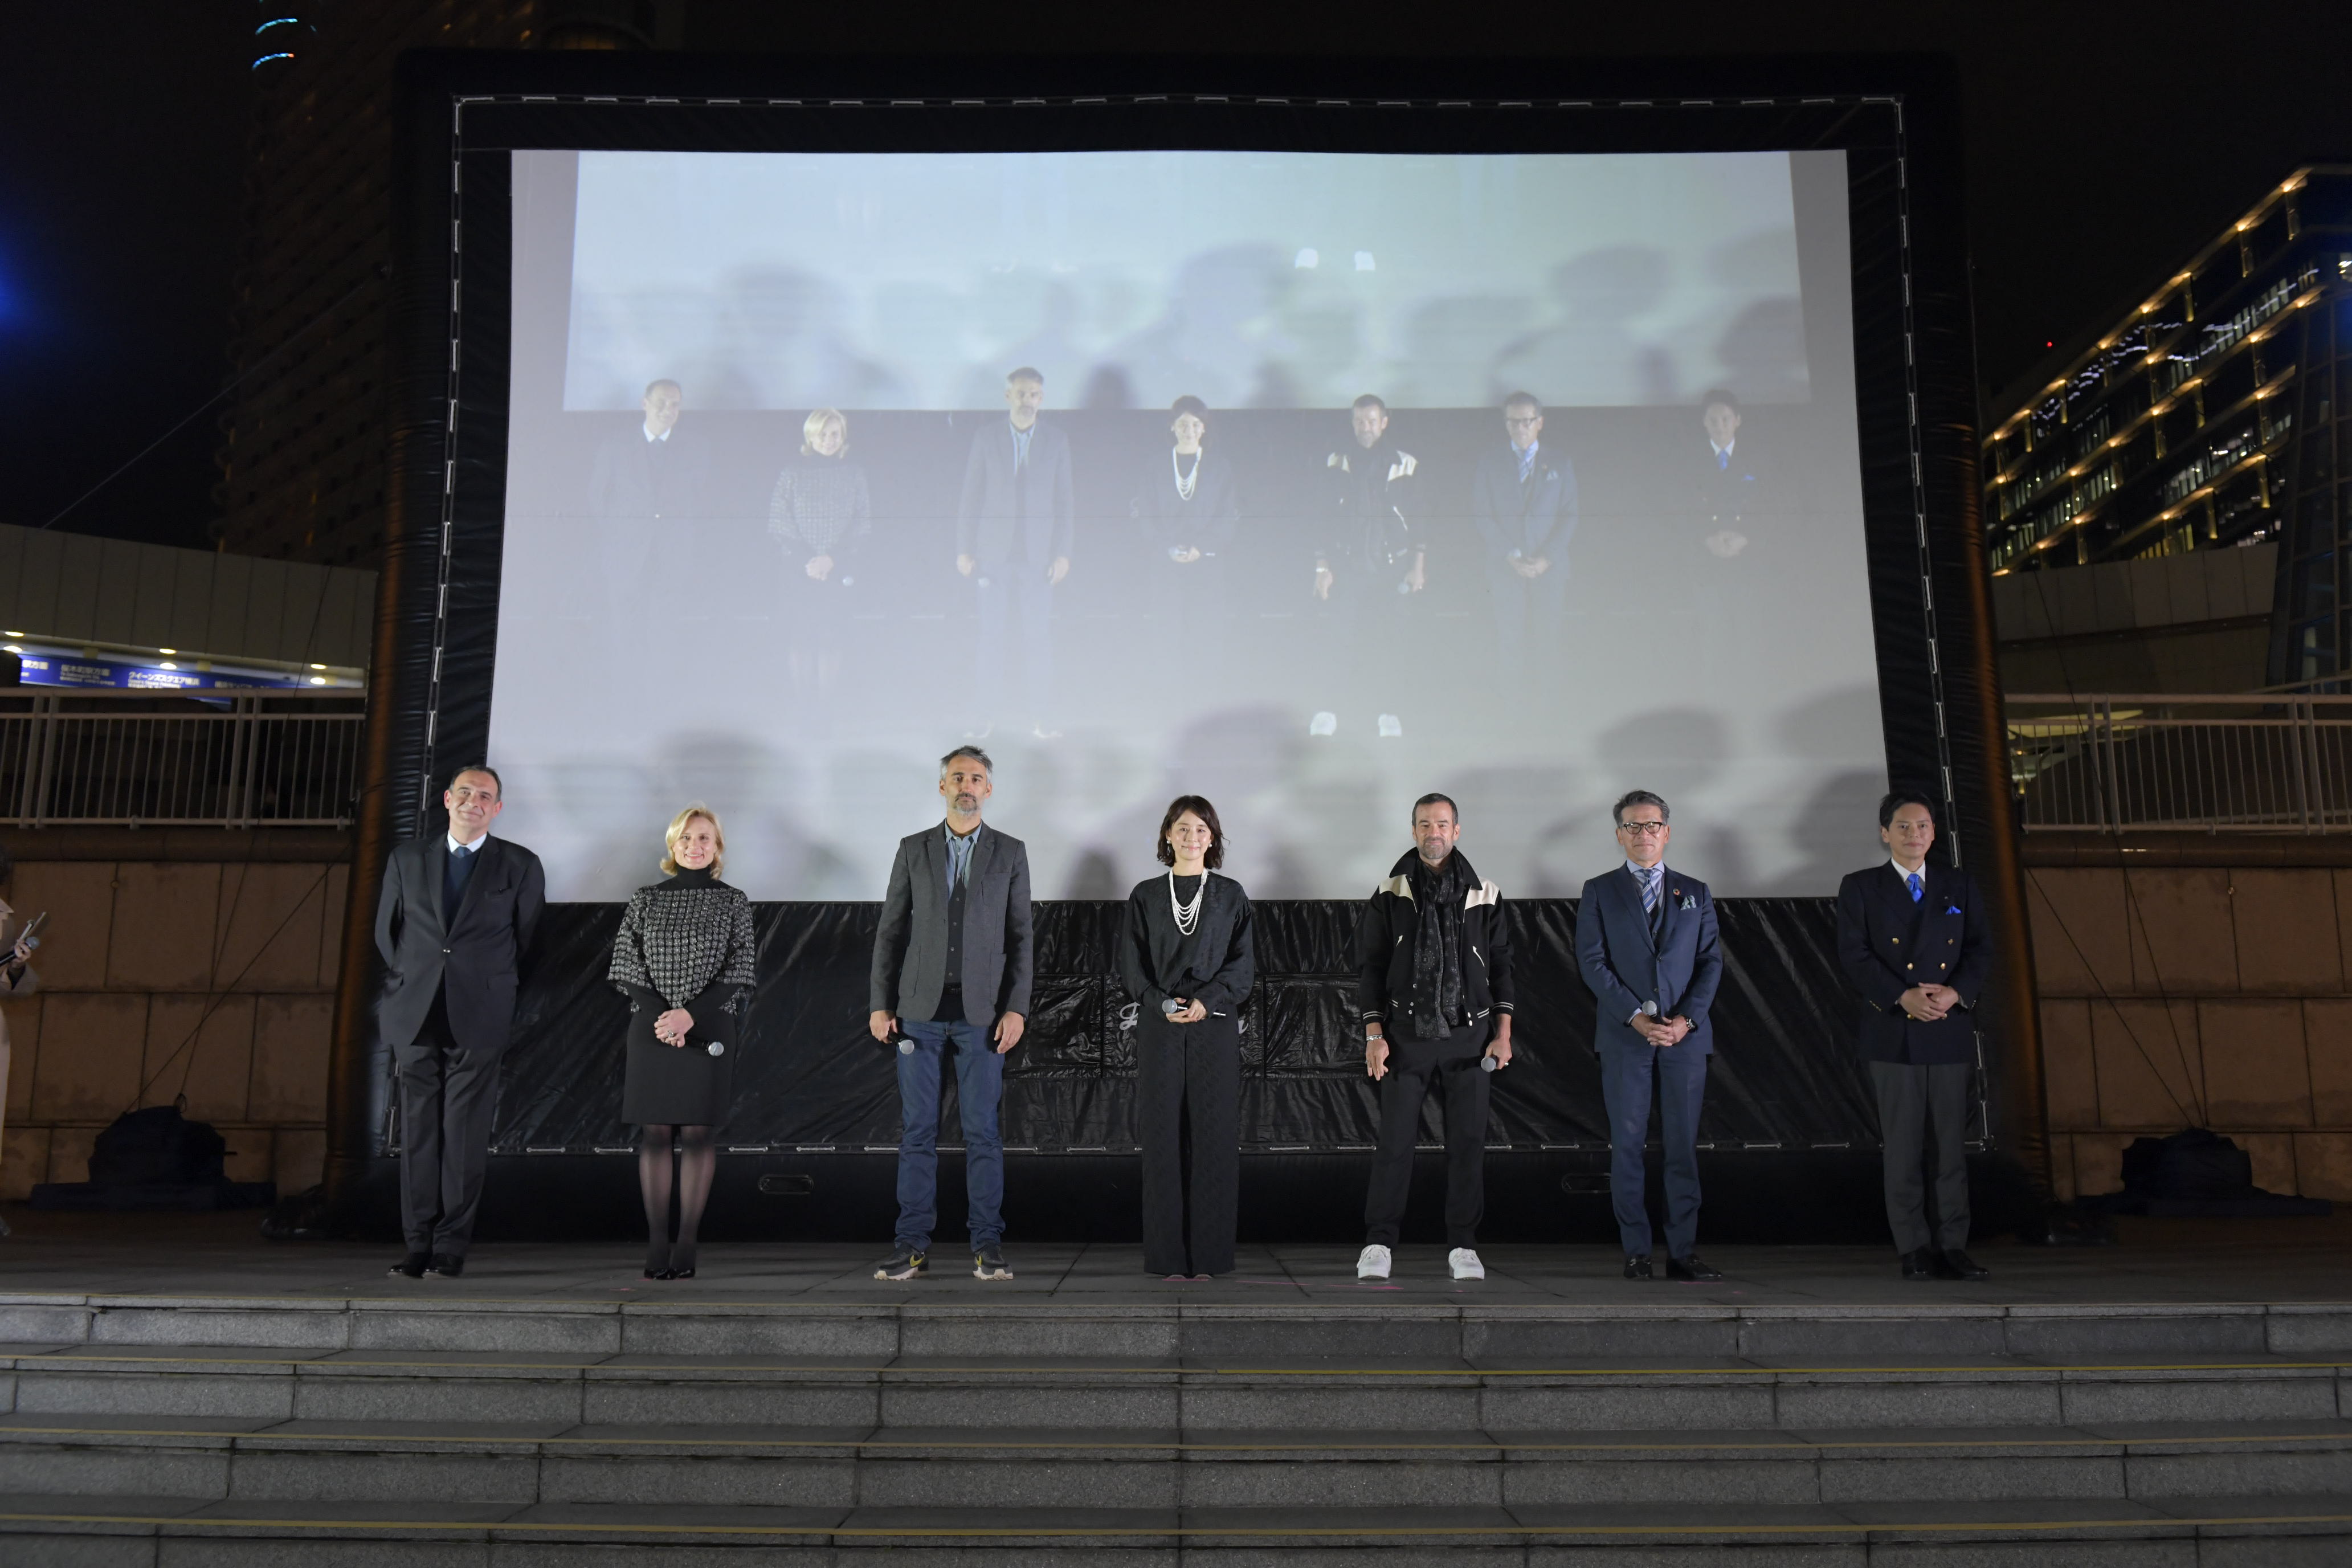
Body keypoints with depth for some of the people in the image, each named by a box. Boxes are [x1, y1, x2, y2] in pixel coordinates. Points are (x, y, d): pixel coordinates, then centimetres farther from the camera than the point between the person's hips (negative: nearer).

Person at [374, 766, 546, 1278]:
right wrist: (409, 982, 14)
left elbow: (527, 938, 10)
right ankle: (419, 1245, 11)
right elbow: (386, 930, 19)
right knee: (419, 1133, 4)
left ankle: (451, 1248, 5)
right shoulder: (406, 859, 12)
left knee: (464, 1135, -2)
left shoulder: (520, 866, 5)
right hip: (415, 1017, 2)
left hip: (479, 1019, -2)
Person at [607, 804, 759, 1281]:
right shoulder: (645, 900, 10)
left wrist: (691, 1014, -14)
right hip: (652, 1030, 1)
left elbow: (740, 971, -2)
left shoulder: (734, 902, 5)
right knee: (654, 1133, 1)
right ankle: (656, 1243, 6)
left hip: (709, 1031, -1)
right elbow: (626, 967, 4)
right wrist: (661, 1014, -11)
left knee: (697, 1133, -1)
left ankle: (686, 1245, 3)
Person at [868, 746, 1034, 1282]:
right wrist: (880, 1003, 0)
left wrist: (1016, 1008, -6)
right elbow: (891, 931, 7)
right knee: (917, 1128, 4)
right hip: (920, 1008, 1)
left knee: (982, 1129, 2)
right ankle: (914, 1243, 11)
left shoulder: (1011, 852, 5)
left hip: (981, 1012, -1)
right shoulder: (913, 849, 7)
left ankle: (987, 1243, 10)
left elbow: (1020, 936, 3)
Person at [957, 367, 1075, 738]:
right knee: (991, 636, 2)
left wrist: (1063, 553, -2)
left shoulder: (1057, 441, 6)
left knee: (1038, 637, -2)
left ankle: (1040, 718, 4)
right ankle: (988, 714, 9)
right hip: (993, 551, 0)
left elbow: (1064, 502, 5)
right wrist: (963, 550, 1)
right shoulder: (986, 438, 5)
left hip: (1038, 554, 0)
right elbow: (970, 497, 5)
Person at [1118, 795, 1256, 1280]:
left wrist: (1207, 1001, -12)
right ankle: (1168, 1255, 6)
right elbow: (1131, 963, 4)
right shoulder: (1145, 895, 9)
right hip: (1160, 1028, 0)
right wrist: (1163, 1003, -11)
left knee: (1213, 1134, -1)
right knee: (1163, 1135, -1)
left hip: (1215, 1026, 0)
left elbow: (1244, 962, 3)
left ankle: (1208, 1253, 5)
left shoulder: (1231, 895, 8)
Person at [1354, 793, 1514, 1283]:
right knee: (1395, 1141, -1)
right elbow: (1370, 966, 2)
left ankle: (1463, 1246, 16)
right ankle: (1379, 1242, 9)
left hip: (1469, 1036, 1)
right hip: (1406, 1036, -1)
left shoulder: (1483, 895, 6)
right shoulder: (1390, 895, 2)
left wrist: (1503, 1034, 2)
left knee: (1468, 1142, 5)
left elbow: (1501, 966, 8)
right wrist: (1374, 1034, -4)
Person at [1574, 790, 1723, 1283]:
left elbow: (1711, 962, 8)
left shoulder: (1695, 892, 14)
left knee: (1683, 1145, 3)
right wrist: (1635, 1016, -11)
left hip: (1685, 1035, 2)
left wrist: (1686, 1019, -7)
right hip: (1624, 1037, -1)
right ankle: (1636, 1251, 7)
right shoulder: (1600, 892, 7)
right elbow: (1592, 961, -1)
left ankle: (1683, 1252, 9)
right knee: (1627, 1145, 0)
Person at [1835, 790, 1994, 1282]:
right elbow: (1854, 956, -4)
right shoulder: (1860, 888, 5)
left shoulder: (1959, 887, 14)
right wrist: (1904, 996, -16)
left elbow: (1981, 949, 7)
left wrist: (1955, 992, -11)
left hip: (1951, 1030, 2)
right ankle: (1916, 1249, 6)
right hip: (1893, 1033, -2)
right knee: (1903, 1145, 0)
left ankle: (1954, 1246, 10)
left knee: (1953, 1144, 4)